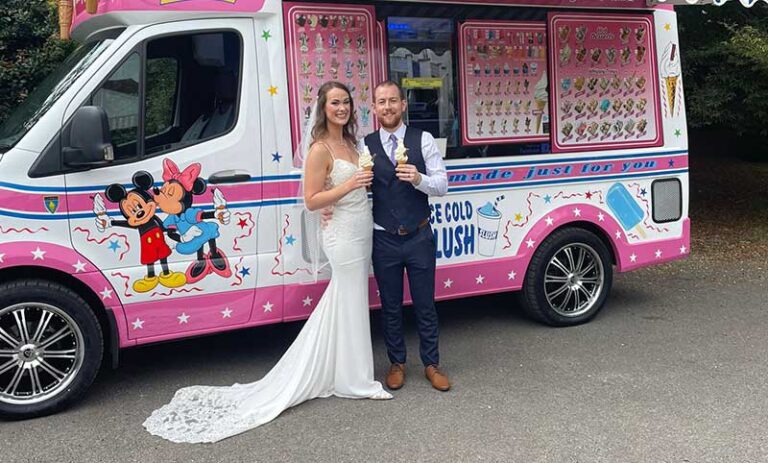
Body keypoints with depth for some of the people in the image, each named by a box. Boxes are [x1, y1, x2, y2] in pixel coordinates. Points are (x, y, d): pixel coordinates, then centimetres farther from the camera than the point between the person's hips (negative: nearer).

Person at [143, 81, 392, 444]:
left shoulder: (349, 143, 11)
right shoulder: (320, 150, -15)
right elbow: (311, 201, -17)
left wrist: (367, 180, 2)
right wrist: (349, 185, -25)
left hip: (360, 235, 9)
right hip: (344, 237, -9)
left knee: (339, 306, 15)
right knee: (351, 308, 1)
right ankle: (355, 381, 15)